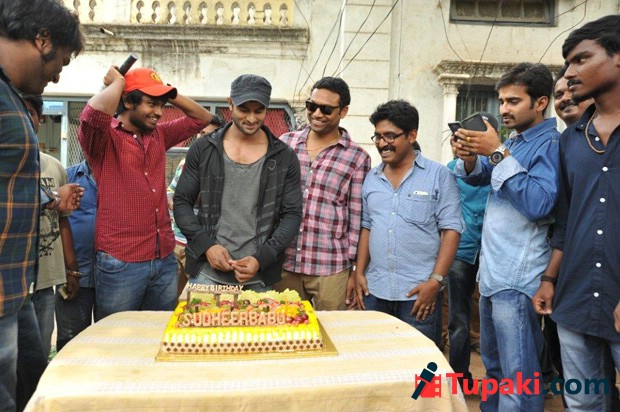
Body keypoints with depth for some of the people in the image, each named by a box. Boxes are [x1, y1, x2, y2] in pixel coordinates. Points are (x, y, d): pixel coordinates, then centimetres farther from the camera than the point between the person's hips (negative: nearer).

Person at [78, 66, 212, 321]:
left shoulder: (159, 135, 13)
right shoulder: (104, 138, -6)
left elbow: (201, 118, 20)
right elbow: (94, 113, -28)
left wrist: (170, 93, 6)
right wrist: (118, 83, -9)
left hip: (165, 261, 6)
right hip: (120, 264, -6)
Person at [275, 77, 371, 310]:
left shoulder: (357, 159, -2)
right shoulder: (285, 143, 6)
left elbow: (357, 220, 0)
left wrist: (355, 270, -1)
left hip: (331, 270, -2)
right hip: (283, 264, 3)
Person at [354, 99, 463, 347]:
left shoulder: (439, 176, -3)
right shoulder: (371, 178, 11)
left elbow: (451, 230, -7)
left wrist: (436, 281, -13)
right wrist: (359, 272, 6)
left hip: (420, 293, -4)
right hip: (374, 291, 4)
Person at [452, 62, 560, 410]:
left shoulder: (552, 144, -12)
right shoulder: (514, 141, 13)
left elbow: (539, 203, -24)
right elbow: (478, 177, 16)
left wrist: (498, 154, -22)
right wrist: (469, 157, -6)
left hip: (517, 280, -9)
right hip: (491, 273, 9)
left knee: (519, 378, -1)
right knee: (494, 367, 21)